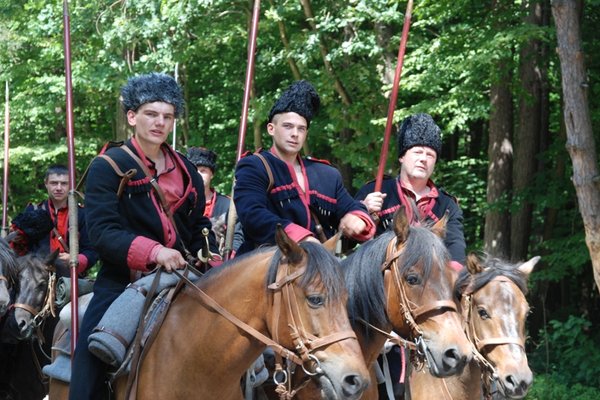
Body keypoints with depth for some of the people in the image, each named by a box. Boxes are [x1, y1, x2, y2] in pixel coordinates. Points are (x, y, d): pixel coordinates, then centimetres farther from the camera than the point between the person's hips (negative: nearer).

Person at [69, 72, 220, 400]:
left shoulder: (185, 170, 14)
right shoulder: (108, 167, -3)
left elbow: (199, 227, 19)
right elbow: (102, 232, -14)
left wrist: (212, 263, -1)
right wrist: (153, 252, -29)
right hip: (124, 285, -5)